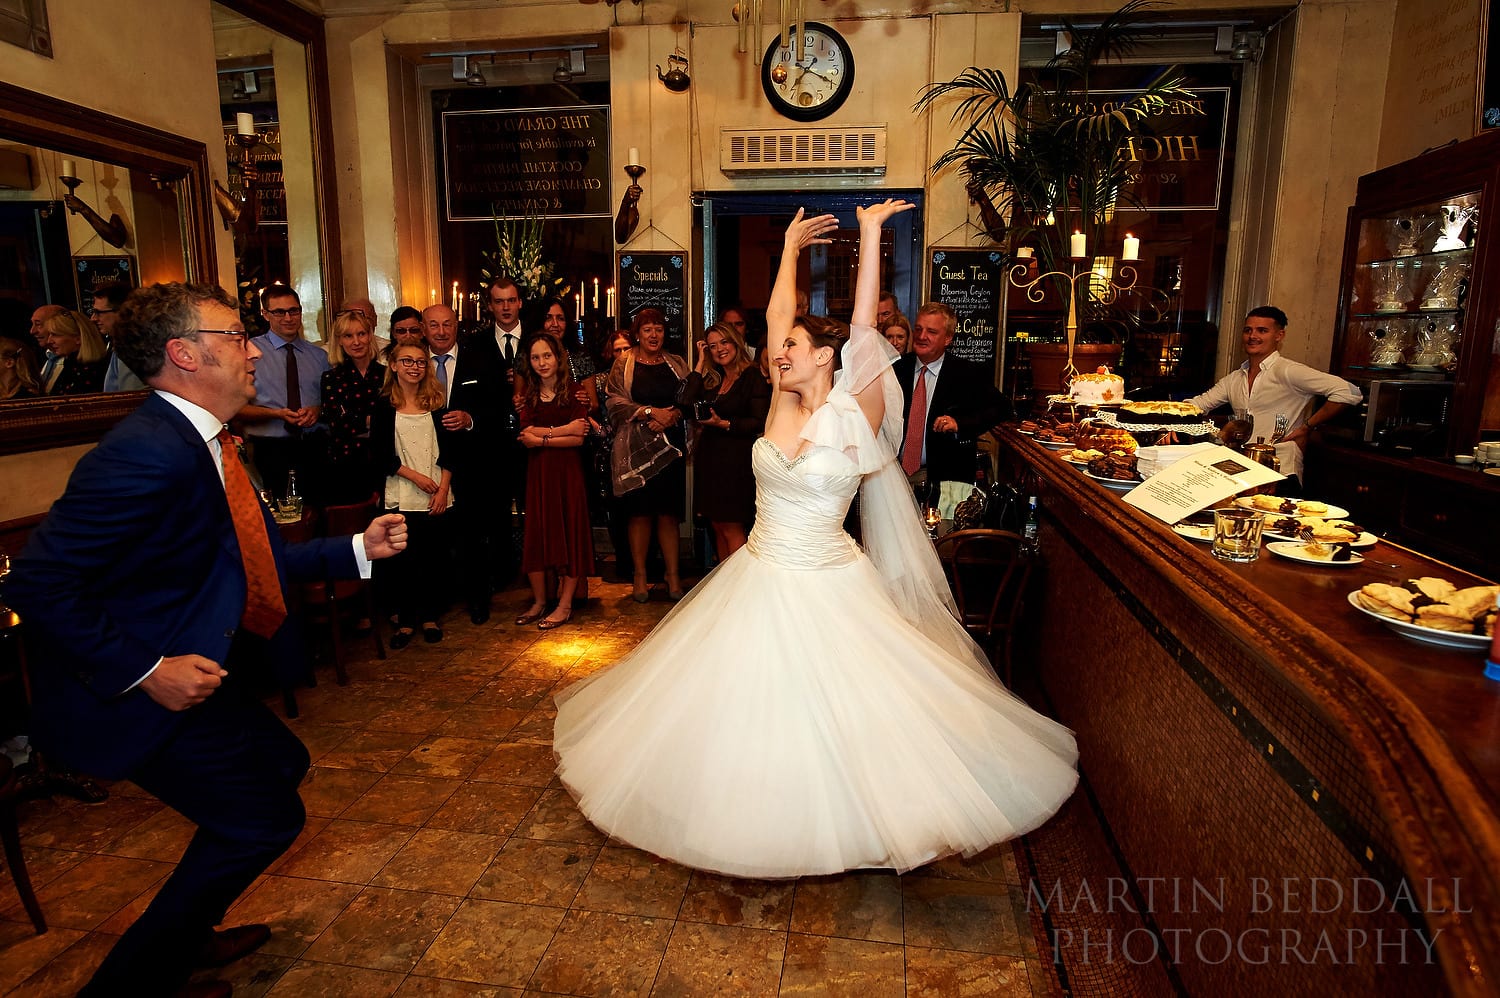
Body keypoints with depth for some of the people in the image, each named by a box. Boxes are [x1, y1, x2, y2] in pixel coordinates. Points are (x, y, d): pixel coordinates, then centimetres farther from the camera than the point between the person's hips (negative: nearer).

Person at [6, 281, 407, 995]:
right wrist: (145, 671, -26)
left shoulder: (203, 444, 4)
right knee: (264, 817, -2)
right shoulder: (146, 452, -28)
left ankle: (186, 932, 40)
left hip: (182, 669, 10)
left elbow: (262, 555, 11)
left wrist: (358, 548, 3)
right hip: (132, 690, -10)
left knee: (281, 764, 20)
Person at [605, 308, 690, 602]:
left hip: (671, 444, 2)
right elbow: (616, 402, -5)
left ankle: (673, 575, 11)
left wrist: (670, 417, -11)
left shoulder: (677, 364, 12)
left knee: (669, 512, 3)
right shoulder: (624, 364, 5)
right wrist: (651, 412, -13)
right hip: (636, 446, -2)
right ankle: (639, 576, 12)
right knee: (640, 512, 2)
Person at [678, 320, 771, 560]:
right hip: (709, 457, 7)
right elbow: (687, 405, -2)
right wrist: (700, 364, 3)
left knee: (731, 527, -6)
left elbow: (759, 422, -11)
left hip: (737, 458, -7)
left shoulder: (753, 376, -6)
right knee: (717, 526, 10)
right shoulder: (711, 379, 14)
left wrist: (724, 424, -21)